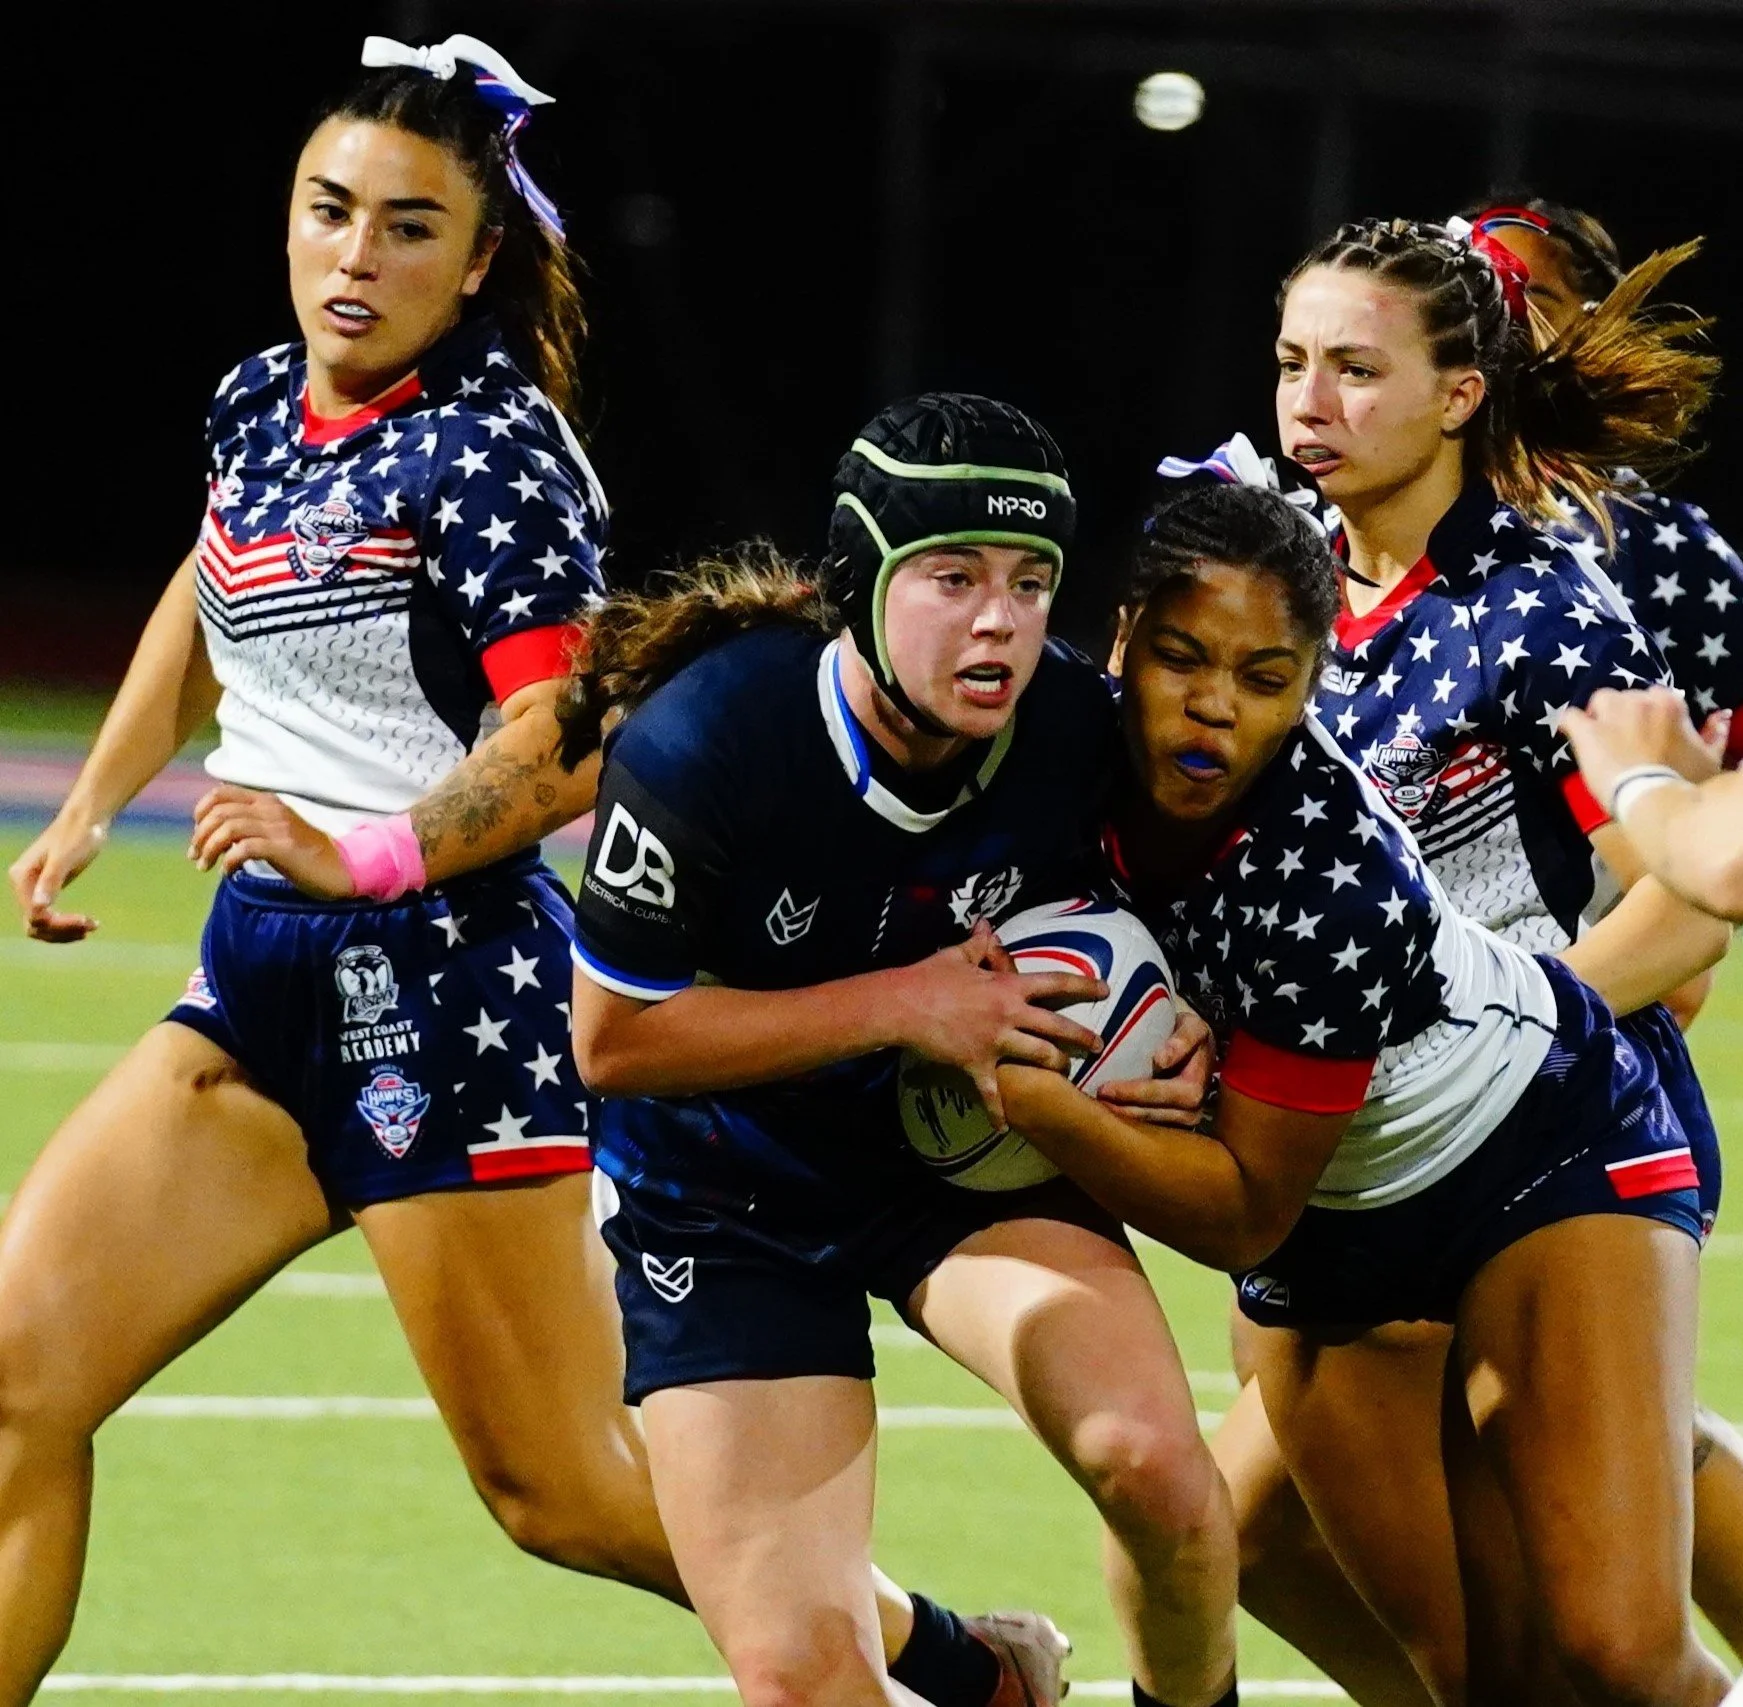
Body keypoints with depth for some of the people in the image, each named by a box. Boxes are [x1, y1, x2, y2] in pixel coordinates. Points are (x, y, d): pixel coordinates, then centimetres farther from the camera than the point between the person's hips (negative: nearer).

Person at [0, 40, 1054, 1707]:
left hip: (442, 983, -8)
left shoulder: (491, 454, -13)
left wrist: (364, 855, -26)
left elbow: (571, 749, -19)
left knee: (556, 1488, -3)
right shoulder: (256, 407, 10)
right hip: (259, 978, 8)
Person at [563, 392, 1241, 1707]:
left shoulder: (1077, 732, -14)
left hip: (971, 1153, 2)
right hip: (724, 1194, -2)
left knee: (1153, 1463, -24)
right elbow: (613, 1040, -20)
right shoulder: (700, 744, -26)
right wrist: (900, 1007, -27)